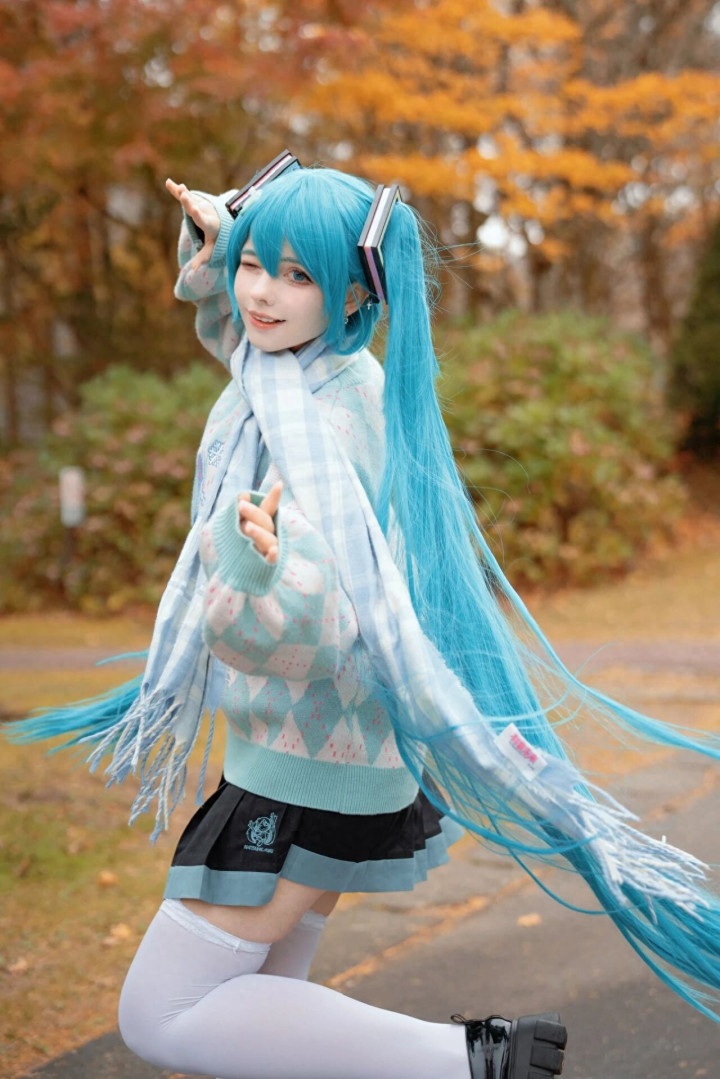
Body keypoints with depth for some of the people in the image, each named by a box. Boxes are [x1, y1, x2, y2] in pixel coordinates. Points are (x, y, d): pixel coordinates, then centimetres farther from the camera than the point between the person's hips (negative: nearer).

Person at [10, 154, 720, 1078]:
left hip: (310, 765, -9)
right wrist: (213, 242, 8)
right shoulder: (308, 373, 3)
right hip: (316, 756, 9)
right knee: (261, 996, 17)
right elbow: (230, 320, 27)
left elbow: (308, 631, -33)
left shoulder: (320, 422, -23)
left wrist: (265, 561, -53)